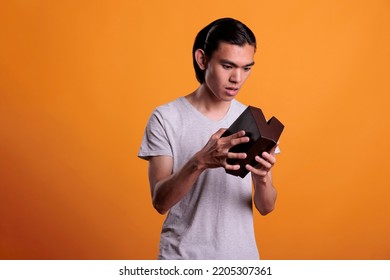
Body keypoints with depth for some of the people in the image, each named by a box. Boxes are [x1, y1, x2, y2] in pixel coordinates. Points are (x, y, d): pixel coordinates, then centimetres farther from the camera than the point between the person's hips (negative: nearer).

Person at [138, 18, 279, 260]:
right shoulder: (165, 119, -9)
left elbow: (266, 207, -1)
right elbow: (160, 201, -15)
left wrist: (262, 178, -22)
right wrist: (200, 162, -30)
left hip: (241, 256, 3)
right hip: (183, 257, -2)